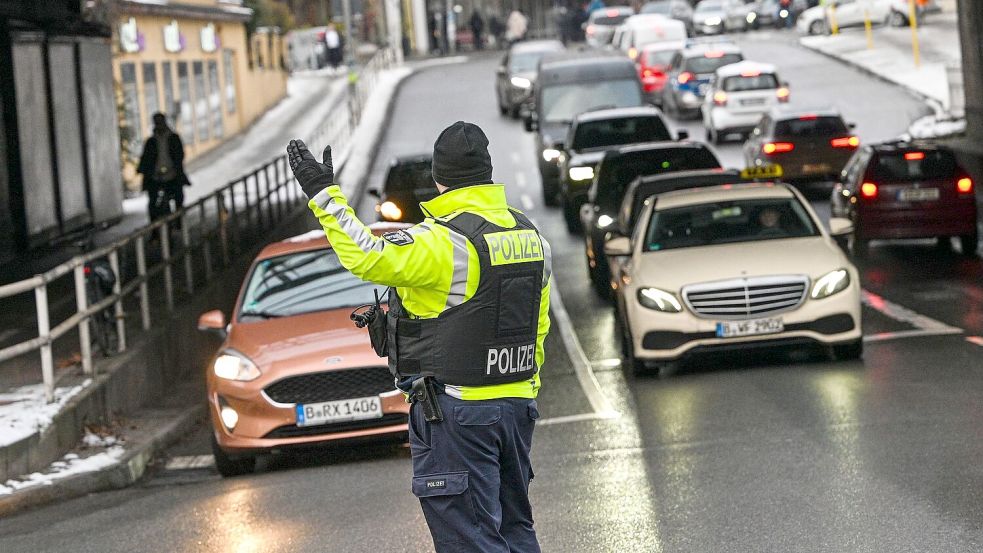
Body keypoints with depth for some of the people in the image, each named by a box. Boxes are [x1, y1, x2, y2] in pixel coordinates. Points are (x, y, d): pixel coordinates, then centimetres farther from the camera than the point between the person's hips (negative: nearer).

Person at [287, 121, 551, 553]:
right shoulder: (529, 235, 8)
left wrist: (323, 194, -25)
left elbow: (369, 258, -31)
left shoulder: (445, 242, -18)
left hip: (457, 414, -8)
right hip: (517, 405, 8)